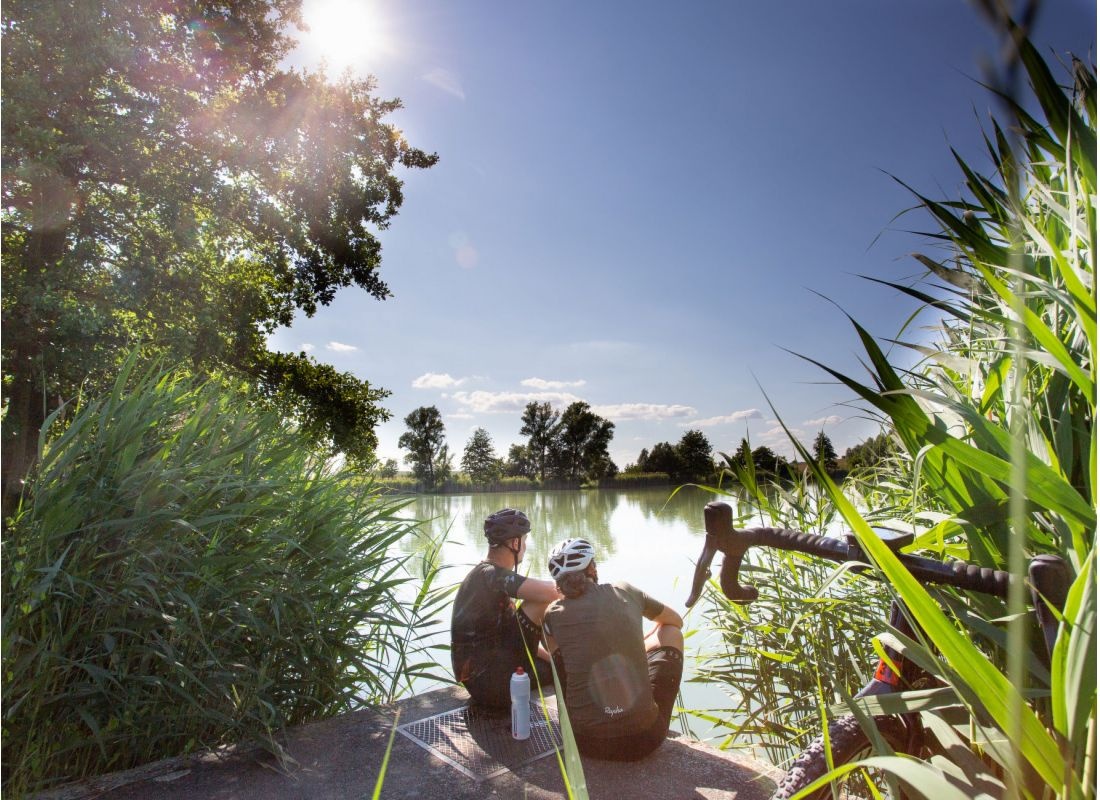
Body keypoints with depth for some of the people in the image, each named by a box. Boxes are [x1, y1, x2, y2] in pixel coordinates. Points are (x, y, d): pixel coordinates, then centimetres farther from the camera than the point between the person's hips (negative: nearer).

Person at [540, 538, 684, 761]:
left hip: (586, 741, 0)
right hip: (644, 738, 0)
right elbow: (676, 621, 21)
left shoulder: (554, 613, -2)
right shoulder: (625, 592, 2)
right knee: (671, 633, 20)